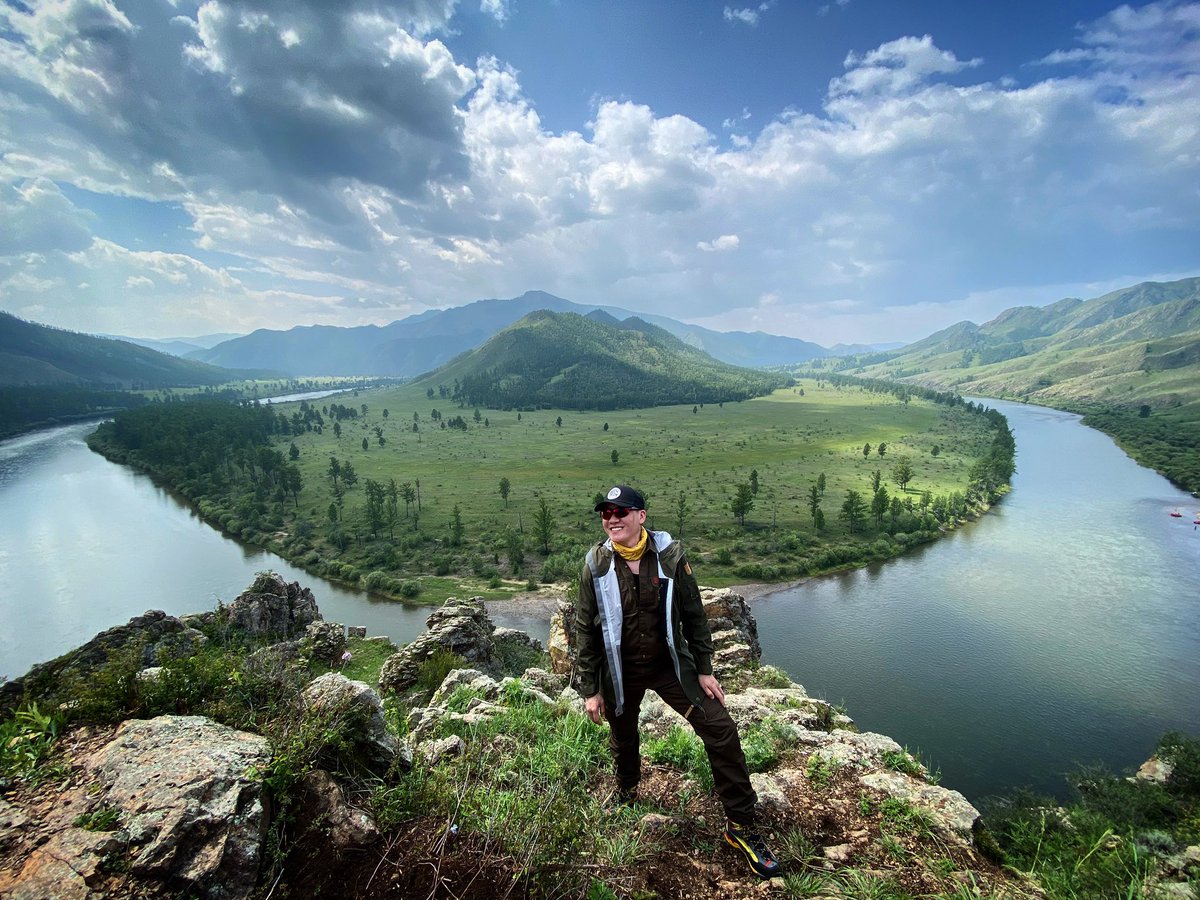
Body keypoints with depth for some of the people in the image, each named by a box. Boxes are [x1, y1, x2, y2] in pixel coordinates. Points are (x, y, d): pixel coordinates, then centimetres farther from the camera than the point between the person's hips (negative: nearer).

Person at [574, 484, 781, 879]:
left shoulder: (669, 555, -13)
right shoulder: (596, 565, -13)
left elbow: (694, 616, -3)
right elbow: (585, 630, -6)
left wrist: (704, 670, -2)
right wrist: (590, 690, -4)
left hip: (670, 664, 0)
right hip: (620, 671, 0)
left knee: (721, 731, -7)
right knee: (623, 737, 20)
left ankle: (740, 827, 12)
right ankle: (627, 790, 54)